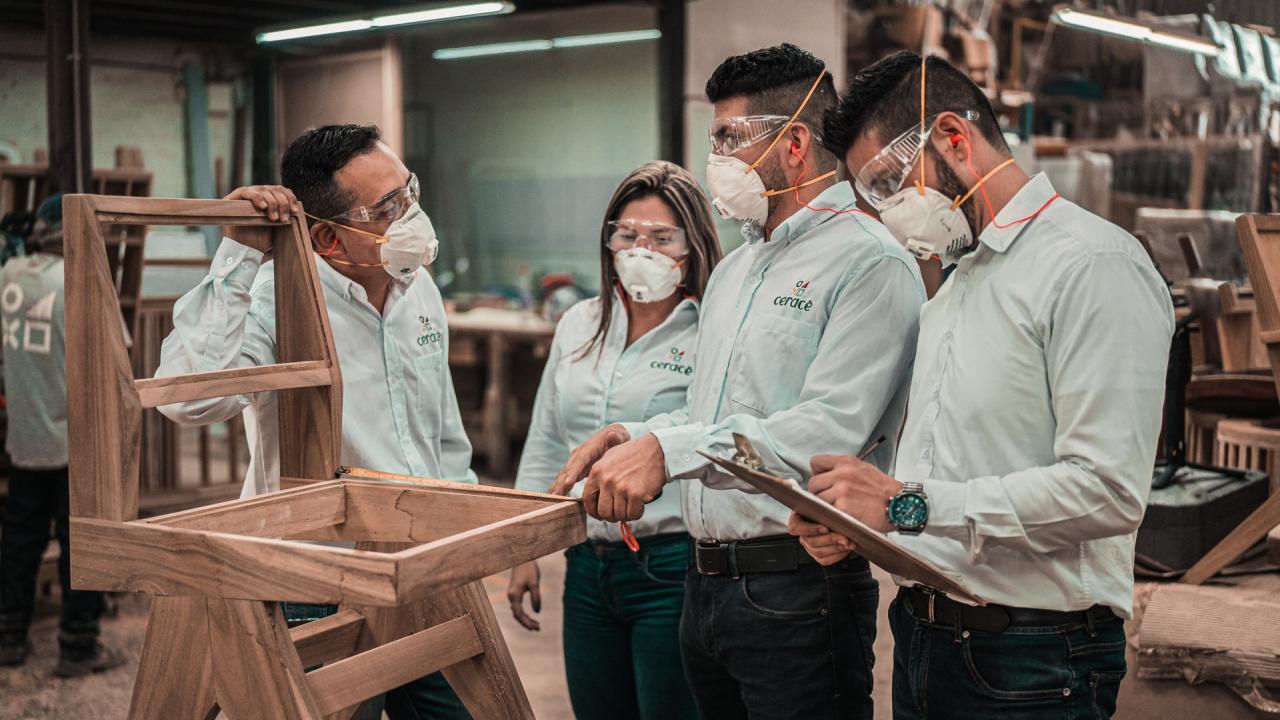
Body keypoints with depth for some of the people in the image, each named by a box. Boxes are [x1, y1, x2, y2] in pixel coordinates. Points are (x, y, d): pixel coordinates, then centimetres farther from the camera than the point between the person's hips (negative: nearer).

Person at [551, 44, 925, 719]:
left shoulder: (869, 263, -12)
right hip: (706, 582, 8)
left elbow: (829, 430, -23)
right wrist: (630, 435, 3)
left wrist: (670, 449, -27)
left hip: (798, 593, -8)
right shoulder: (734, 270, 17)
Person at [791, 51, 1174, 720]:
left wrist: (907, 505, -21)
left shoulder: (1096, 267, -13)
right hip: (922, 638, 8)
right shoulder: (956, 283, 16)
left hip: (1030, 664, -8)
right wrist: (854, 520, -1)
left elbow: (1107, 491, -23)